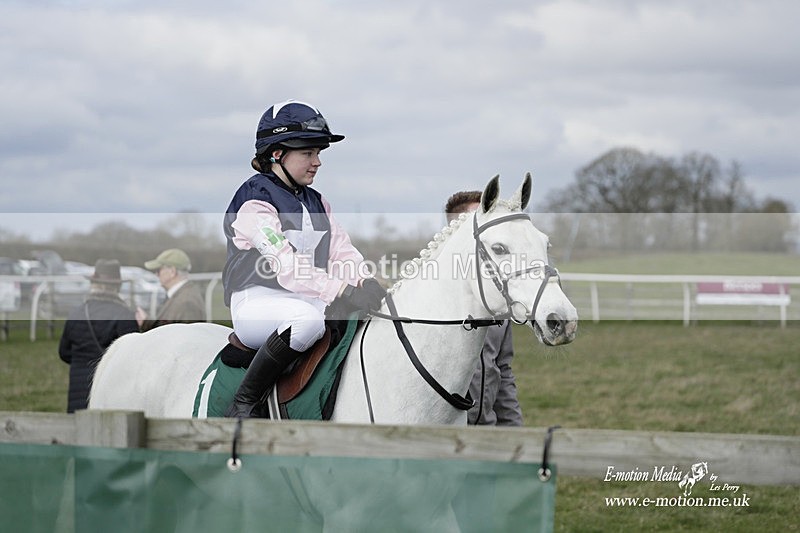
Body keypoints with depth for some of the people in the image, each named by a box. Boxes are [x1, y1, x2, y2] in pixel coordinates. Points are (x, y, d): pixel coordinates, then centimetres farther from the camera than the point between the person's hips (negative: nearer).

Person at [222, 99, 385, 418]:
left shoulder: (316, 203, 18)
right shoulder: (255, 200, -10)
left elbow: (341, 251, 8)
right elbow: (285, 264, -23)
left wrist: (366, 282, -15)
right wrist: (341, 290, -34)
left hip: (310, 299, 8)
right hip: (257, 302, -8)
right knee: (307, 319, -40)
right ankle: (244, 404, -26)